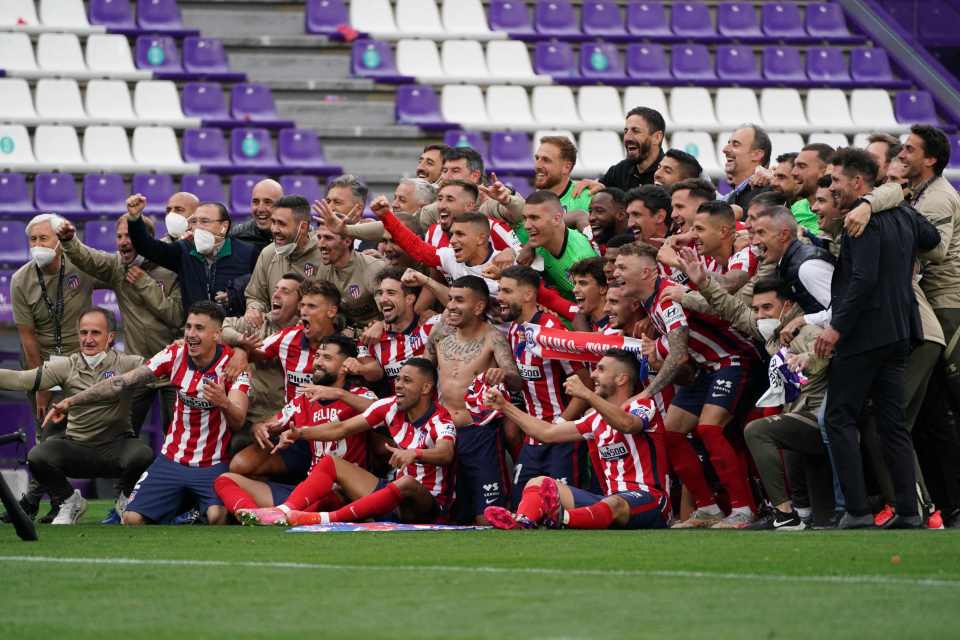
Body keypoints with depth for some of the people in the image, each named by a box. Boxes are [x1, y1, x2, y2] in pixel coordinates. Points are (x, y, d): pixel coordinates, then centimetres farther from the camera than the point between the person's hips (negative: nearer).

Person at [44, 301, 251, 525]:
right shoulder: (175, 354, -3)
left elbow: (238, 421, -22)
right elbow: (123, 382, -5)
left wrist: (224, 403, -46)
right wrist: (71, 401, -12)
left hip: (213, 466, -4)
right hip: (172, 460, 4)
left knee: (217, 516, -33)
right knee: (132, 519, -11)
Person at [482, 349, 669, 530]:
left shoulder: (642, 406, -2)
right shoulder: (597, 418, 21)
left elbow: (626, 424, -27)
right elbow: (547, 433, 22)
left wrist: (587, 394, -36)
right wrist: (505, 407, 20)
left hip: (648, 498, -7)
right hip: (611, 498, 7)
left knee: (614, 505, -42)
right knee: (538, 483, -6)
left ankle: (561, 518, -72)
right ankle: (520, 522, -40)